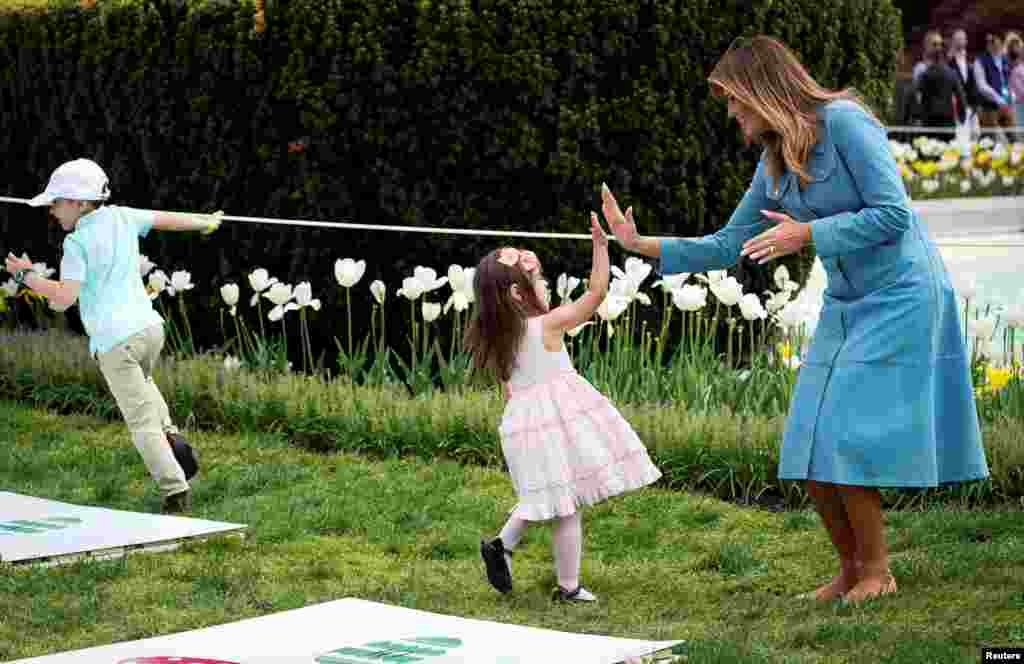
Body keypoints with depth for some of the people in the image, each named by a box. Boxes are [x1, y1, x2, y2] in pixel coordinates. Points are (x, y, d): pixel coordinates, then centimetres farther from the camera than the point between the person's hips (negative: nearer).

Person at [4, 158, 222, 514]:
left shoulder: (77, 242, -10)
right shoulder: (121, 217, 7)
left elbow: (63, 299, -18)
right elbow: (168, 219, 21)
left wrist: (26, 275, -4)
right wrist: (207, 221, 38)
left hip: (114, 341, -6)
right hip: (149, 327, 7)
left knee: (141, 421, 0)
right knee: (141, 382, 36)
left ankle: (175, 491, -7)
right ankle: (171, 436, 15)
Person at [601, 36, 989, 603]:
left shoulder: (843, 120, -16)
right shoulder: (773, 167, 9)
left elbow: (893, 213, -19)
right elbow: (727, 246, 14)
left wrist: (807, 234, -20)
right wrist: (642, 245, 7)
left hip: (902, 296, -8)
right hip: (845, 306, 8)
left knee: (845, 442, -12)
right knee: (811, 453, 3)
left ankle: (878, 571, 1)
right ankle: (850, 571, 14)